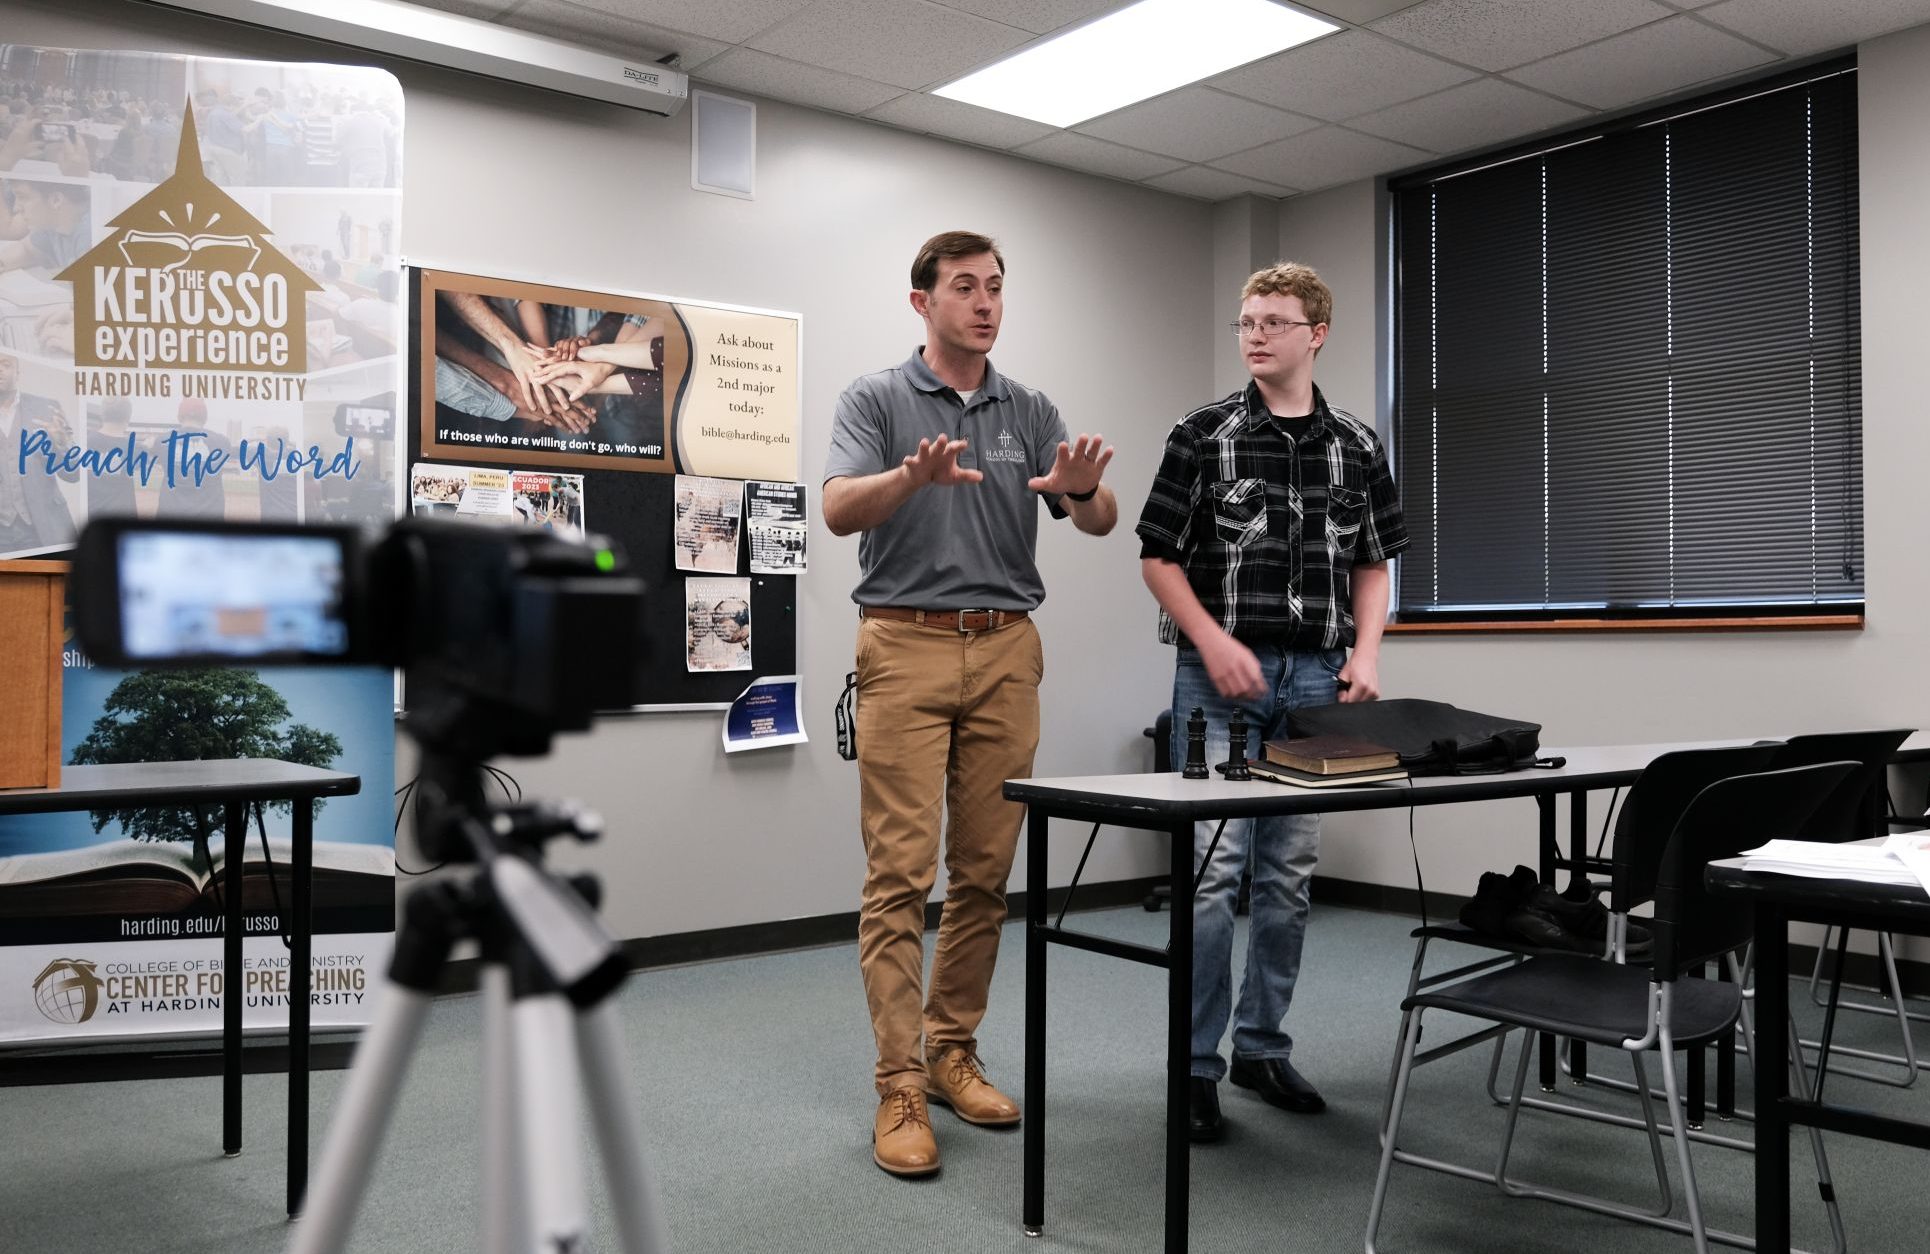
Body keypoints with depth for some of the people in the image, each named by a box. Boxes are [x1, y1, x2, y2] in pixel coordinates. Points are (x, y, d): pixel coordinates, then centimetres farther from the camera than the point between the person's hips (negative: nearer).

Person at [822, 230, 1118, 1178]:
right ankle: (899, 1086, 0)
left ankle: (953, 1052, 21)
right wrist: (913, 476, -36)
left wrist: (1083, 489, -23)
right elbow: (839, 511, -15)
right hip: (905, 647, -4)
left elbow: (1099, 523, 1)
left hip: (1005, 652, 4)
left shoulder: (1030, 411, 13)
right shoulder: (875, 399, 1)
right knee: (899, 873, -6)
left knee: (985, 872, 7)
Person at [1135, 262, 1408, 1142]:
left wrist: (1366, 653, 1)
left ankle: (1263, 1047, 23)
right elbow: (1159, 557, -2)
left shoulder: (1356, 446, 9)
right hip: (1220, 677, -3)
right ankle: (1197, 1065, 4)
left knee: (1289, 874, 9)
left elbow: (1373, 562, 15)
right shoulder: (1203, 434, -2)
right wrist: (1215, 643, -14)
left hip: (1315, 680, 4)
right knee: (1214, 870, -7)